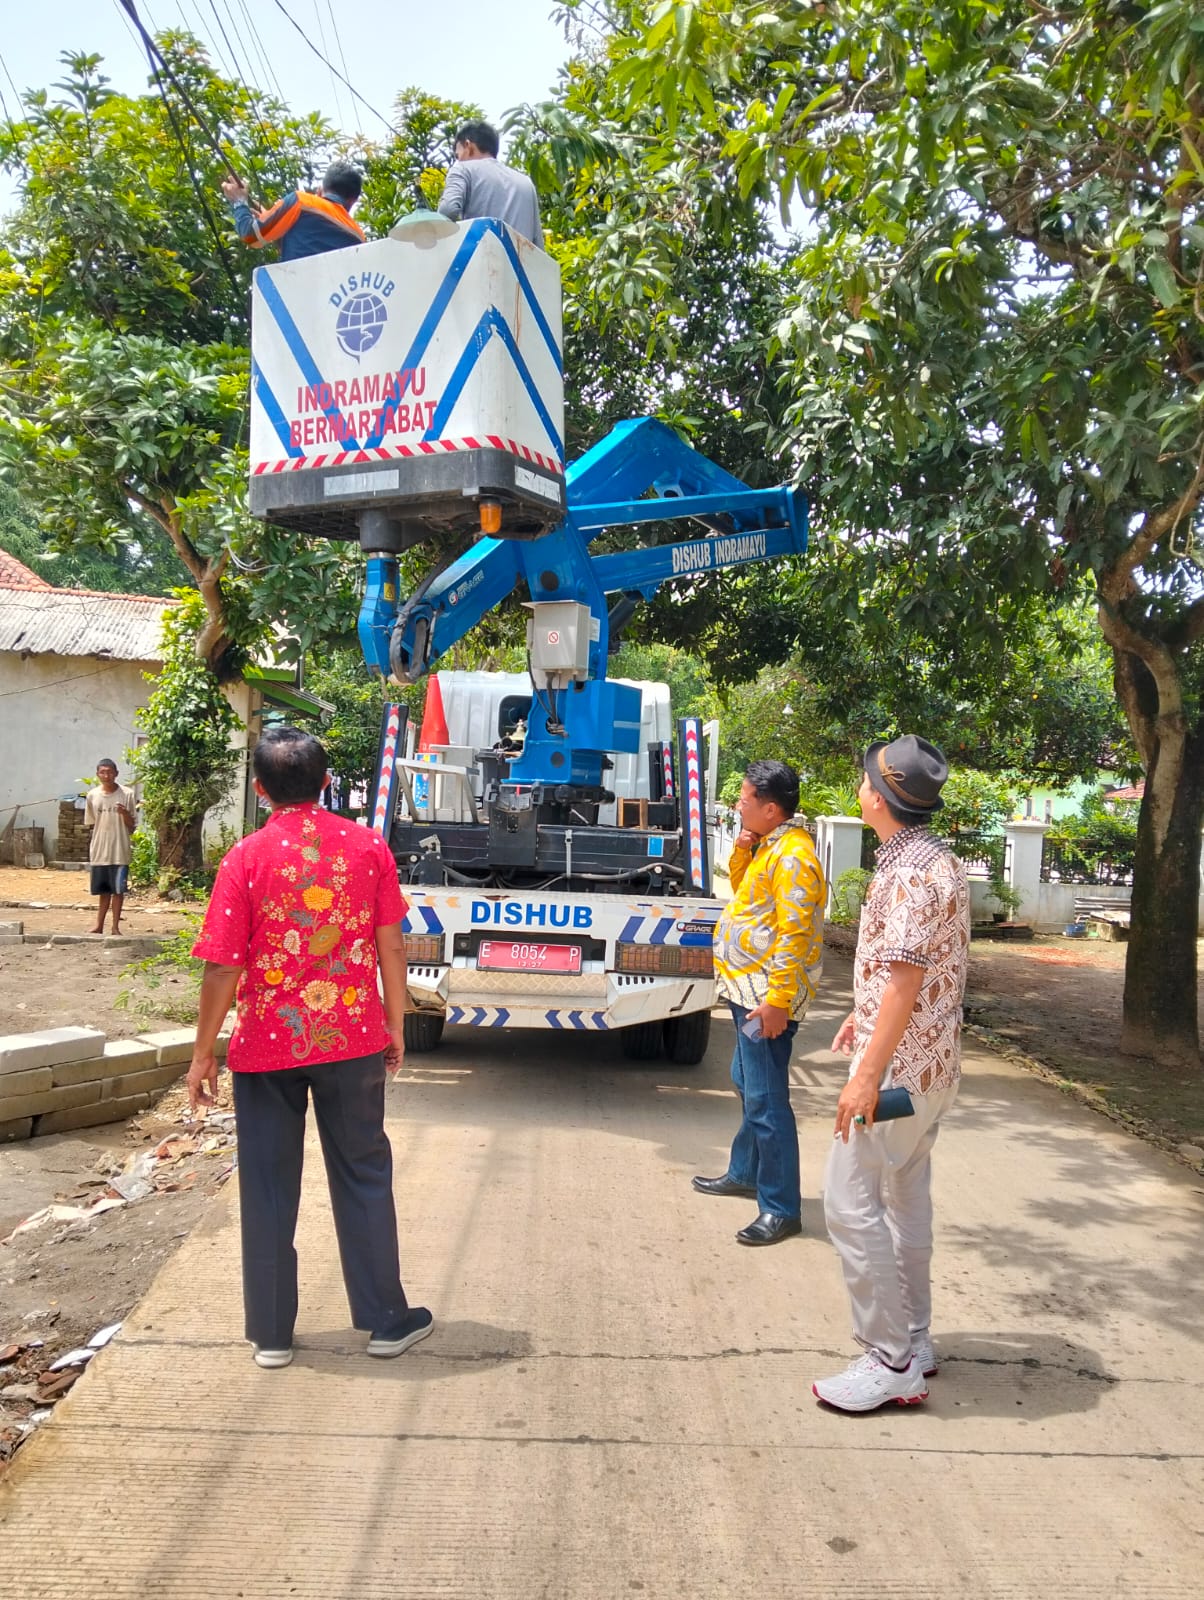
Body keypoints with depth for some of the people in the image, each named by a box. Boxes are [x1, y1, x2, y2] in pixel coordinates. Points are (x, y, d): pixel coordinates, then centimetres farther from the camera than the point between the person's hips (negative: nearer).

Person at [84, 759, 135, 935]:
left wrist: (125, 814, -19)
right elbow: (90, 823, 12)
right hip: (99, 850, 2)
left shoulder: (127, 794, -3)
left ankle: (115, 926, 8)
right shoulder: (92, 795, 3)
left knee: (118, 889, -1)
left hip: (120, 850, -2)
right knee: (103, 890, 10)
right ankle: (99, 926, 19)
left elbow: (131, 826, -1)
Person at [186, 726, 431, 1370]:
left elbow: (223, 966, -10)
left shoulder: (246, 857, -10)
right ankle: (386, 1320, 23)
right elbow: (390, 946, -2)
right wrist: (394, 1023, 11)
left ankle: (270, 1334, 24)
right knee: (363, 1177, 14)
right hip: (352, 1040, 1)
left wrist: (203, 1053, 1)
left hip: (267, 1046, -1)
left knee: (268, 1188, 12)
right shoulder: (367, 846, -5)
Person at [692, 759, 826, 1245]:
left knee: (766, 1100, -6)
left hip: (767, 996, -11)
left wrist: (776, 1000, -25)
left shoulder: (793, 855, -19)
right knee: (748, 1085, 22)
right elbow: (742, 888, 23)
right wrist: (742, 850, 5)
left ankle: (780, 1209, 3)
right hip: (747, 990, 11)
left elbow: (795, 936, -23)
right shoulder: (768, 846, 11)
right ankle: (745, 1172, 38)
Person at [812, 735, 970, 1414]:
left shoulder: (911, 873, -22)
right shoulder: (940, 860, 10)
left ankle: (892, 1361, 4)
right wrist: (863, 1017, 28)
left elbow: (905, 979, -27)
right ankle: (914, 1340, 30)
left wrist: (868, 1074, -27)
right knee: (906, 1197, 18)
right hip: (933, 1064, 10)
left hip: (899, 1067, -10)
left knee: (851, 1204, -4)